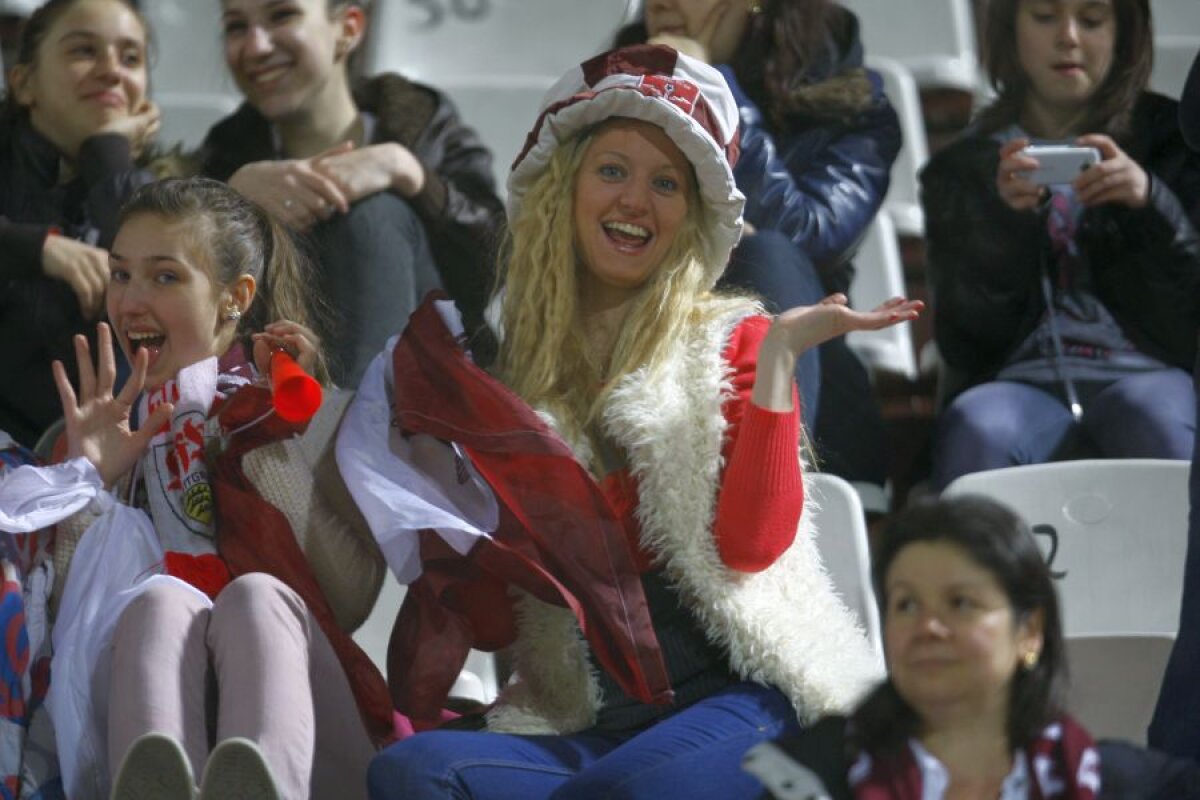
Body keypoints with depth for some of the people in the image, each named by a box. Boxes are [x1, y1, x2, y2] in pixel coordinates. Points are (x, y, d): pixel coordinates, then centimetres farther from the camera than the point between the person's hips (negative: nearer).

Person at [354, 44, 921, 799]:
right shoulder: (496, 368, 16)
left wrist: (778, 357, -8)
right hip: (581, 727, 4)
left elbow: (751, 545, -5)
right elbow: (491, 621, 14)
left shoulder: (732, 342, 11)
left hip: (736, 696, -4)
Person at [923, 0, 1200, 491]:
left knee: (1155, 419, -38)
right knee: (974, 428, -35)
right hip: (1024, 380, 1)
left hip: (1148, 373, -1)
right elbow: (963, 343, 8)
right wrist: (1006, 221, -7)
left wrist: (1151, 204, -8)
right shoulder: (961, 170, 19)